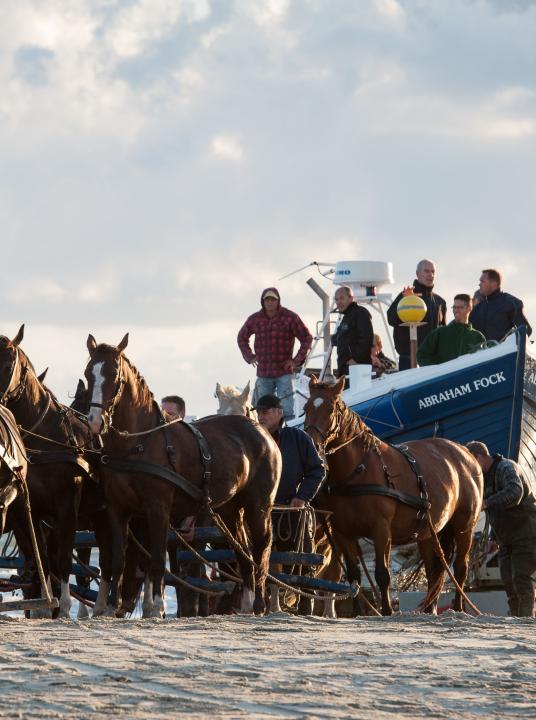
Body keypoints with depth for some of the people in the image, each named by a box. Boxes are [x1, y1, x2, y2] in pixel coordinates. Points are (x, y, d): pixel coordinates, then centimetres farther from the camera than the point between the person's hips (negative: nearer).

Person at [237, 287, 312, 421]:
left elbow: (307, 338, 2)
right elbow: (242, 337, 25)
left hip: (284, 371, -3)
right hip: (263, 373, 3)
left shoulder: (290, 318, -3)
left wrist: (296, 361, -3)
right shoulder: (255, 319, 7)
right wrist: (249, 357, 13)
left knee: (286, 410, -10)